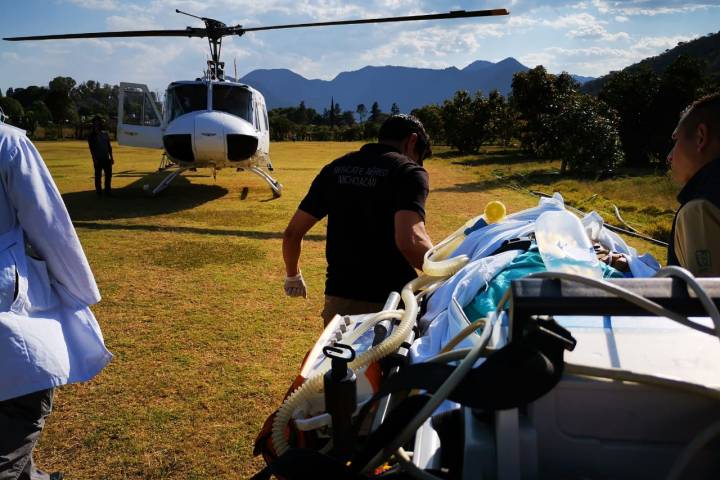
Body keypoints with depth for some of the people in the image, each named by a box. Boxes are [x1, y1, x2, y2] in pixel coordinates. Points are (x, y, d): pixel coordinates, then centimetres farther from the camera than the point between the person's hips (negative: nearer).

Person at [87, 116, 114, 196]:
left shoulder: (105, 134, 13)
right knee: (98, 175, 1)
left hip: (107, 158, 4)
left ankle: (107, 190, 16)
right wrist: (94, 159, -16)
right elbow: (91, 148, -7)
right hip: (98, 159, -4)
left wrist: (111, 157, 11)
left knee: (109, 174, 6)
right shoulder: (92, 135, -1)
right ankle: (98, 190, 8)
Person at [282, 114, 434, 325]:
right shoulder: (409, 172, -8)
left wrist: (293, 276, 26)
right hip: (390, 303, -4)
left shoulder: (336, 168, 8)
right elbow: (410, 241, -26)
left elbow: (292, 233, 10)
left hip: (337, 300, 5)